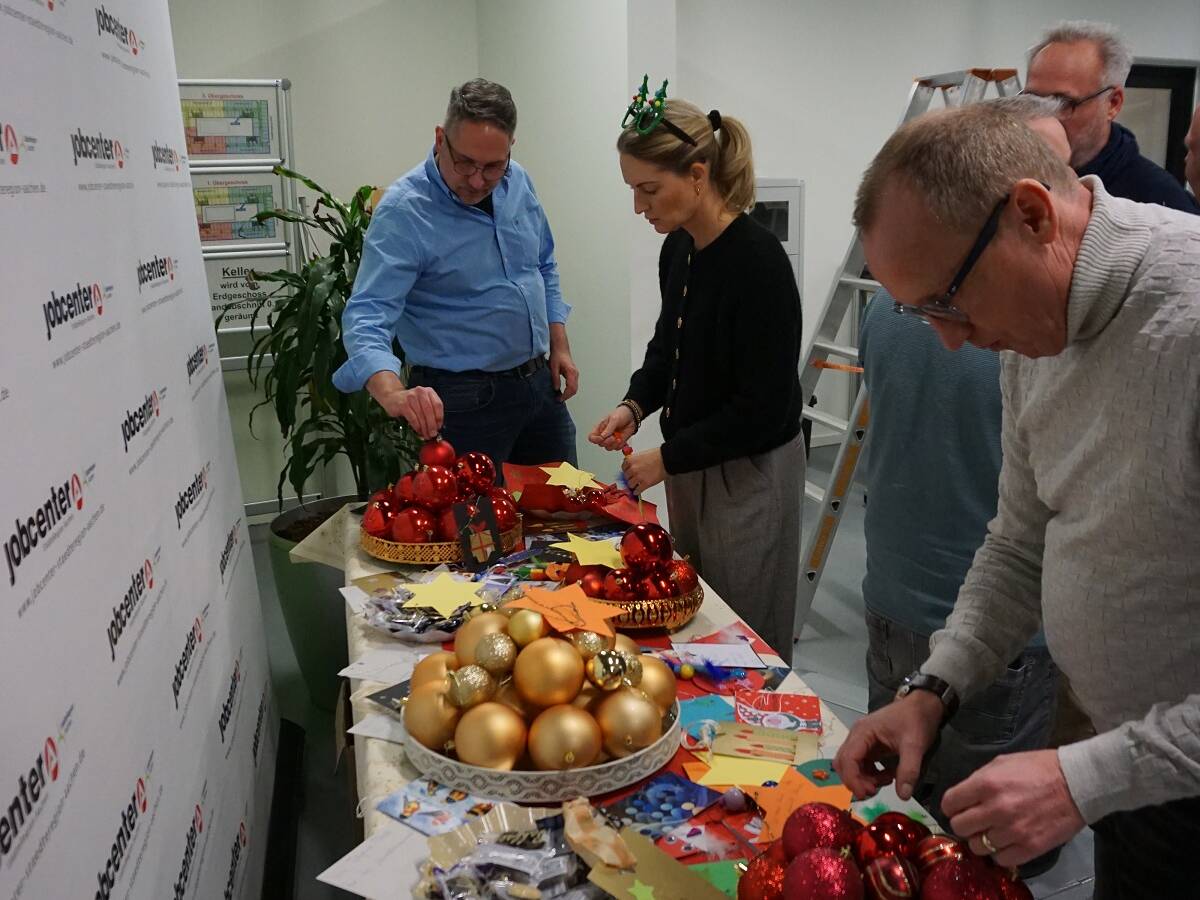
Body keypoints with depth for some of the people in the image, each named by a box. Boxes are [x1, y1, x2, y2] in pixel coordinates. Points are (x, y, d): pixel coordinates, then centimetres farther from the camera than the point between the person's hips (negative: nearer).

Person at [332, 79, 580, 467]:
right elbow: (366, 318, -29)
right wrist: (394, 394, -47)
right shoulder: (403, 212, -20)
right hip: (467, 400, -6)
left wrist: (559, 344, 7)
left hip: (540, 383, 7)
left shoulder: (518, 183, 1)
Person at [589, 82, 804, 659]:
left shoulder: (758, 260, -23)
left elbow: (763, 408, -22)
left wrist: (668, 458, -15)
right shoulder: (677, 248, 1)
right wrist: (635, 405, -1)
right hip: (691, 465, 8)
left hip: (751, 473, -8)